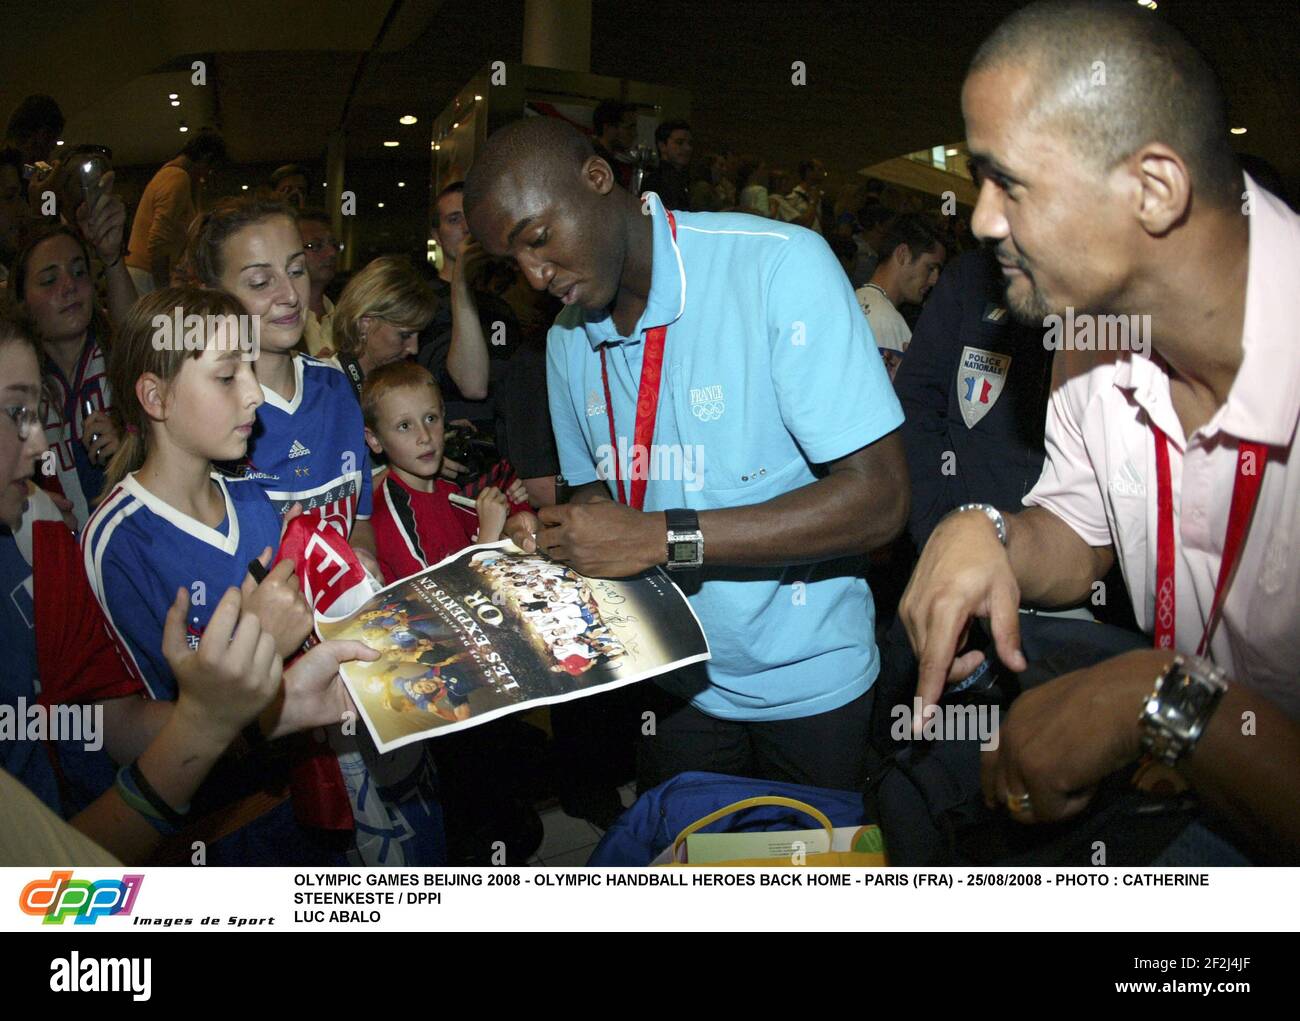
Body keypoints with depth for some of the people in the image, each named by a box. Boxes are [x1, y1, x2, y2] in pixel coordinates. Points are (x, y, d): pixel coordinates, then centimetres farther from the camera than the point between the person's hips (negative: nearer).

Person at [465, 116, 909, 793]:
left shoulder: (779, 265, -21)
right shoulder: (567, 341, 1)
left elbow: (879, 501, -25)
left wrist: (662, 536, -30)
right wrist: (550, 535, -10)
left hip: (807, 681, -4)